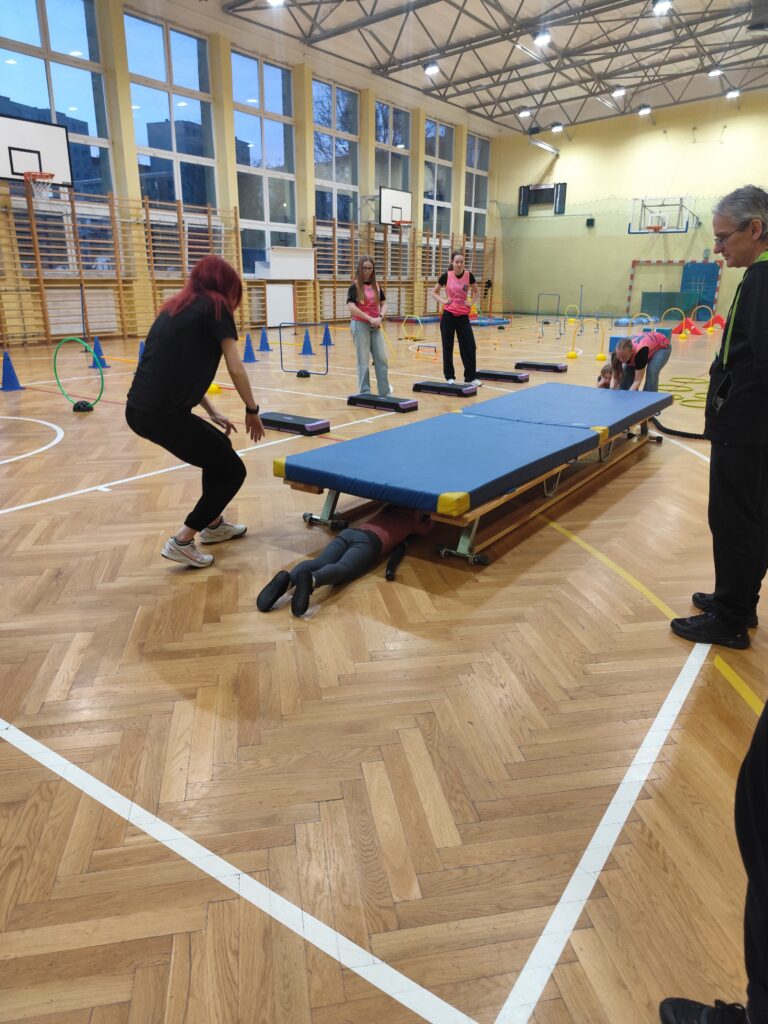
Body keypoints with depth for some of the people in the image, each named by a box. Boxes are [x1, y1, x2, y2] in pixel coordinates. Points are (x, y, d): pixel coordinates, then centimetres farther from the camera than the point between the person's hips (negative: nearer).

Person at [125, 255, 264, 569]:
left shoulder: (176, 308, 21)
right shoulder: (215, 307, -1)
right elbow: (236, 369, -5)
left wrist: (213, 413, 26)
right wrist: (252, 410, 9)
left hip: (139, 410, 8)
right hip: (163, 414, -8)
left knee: (218, 446, 28)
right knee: (232, 470, 9)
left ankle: (213, 524, 38)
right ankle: (181, 541, 8)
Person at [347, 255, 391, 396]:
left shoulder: (376, 285, 10)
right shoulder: (355, 286, -6)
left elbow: (383, 303, 12)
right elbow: (351, 307, -18)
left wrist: (380, 317, -8)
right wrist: (369, 318, -19)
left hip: (375, 326, 5)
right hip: (360, 325, -5)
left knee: (382, 358, 4)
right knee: (363, 360, -2)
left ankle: (385, 391, 13)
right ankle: (364, 392, 5)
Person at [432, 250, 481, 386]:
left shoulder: (469, 275, -1)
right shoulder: (446, 276, -5)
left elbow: (476, 292, 14)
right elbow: (434, 292, 6)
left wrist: (471, 302, -4)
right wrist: (443, 301, -12)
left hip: (463, 316, 1)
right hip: (448, 315, -1)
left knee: (469, 346, -2)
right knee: (447, 347, 4)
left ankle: (471, 377, 8)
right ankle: (450, 377, 16)